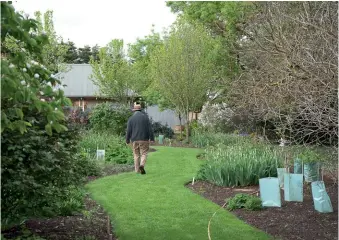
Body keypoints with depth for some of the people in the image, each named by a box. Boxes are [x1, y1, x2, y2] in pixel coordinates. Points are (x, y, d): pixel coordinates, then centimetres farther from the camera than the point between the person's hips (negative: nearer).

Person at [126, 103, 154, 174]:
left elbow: (128, 131, 0)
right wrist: (152, 138, 1)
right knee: (144, 153, 4)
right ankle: (142, 165, -21)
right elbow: (150, 129, -3)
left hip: (134, 140, 1)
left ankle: (137, 170, 11)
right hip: (144, 139, -1)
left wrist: (127, 140, 9)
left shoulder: (131, 119, 0)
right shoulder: (145, 117, 0)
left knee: (136, 155, 10)